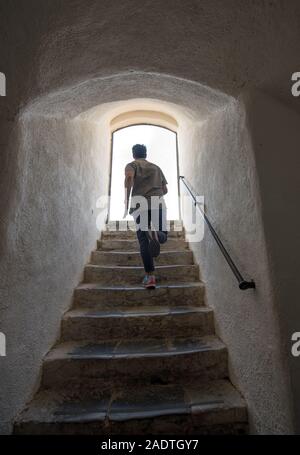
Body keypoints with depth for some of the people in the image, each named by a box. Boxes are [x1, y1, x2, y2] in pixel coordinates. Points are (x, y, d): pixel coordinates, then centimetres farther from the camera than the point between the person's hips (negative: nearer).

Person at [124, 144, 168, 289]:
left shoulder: (132, 165, 16)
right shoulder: (156, 167, 27)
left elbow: (129, 177, -10)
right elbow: (165, 190, 22)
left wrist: (126, 201, -12)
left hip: (140, 204, -2)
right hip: (158, 203, 2)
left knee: (144, 241, 5)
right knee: (163, 237, 13)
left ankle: (150, 277, 0)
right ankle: (155, 234, -26)